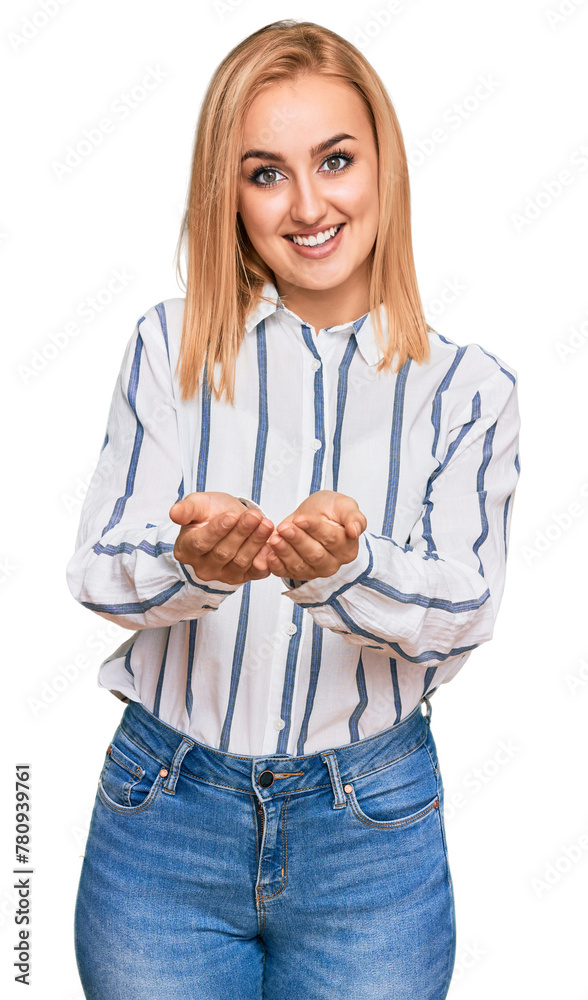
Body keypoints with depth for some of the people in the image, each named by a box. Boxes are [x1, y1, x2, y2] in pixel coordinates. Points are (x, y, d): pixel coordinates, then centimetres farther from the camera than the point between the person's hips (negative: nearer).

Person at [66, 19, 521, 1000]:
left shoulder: (469, 386, -3)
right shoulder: (169, 347, -2)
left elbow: (462, 611, -11)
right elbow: (97, 570, -8)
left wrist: (346, 566, -32)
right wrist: (192, 561, -31)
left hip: (372, 830, 0)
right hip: (163, 812, 0)